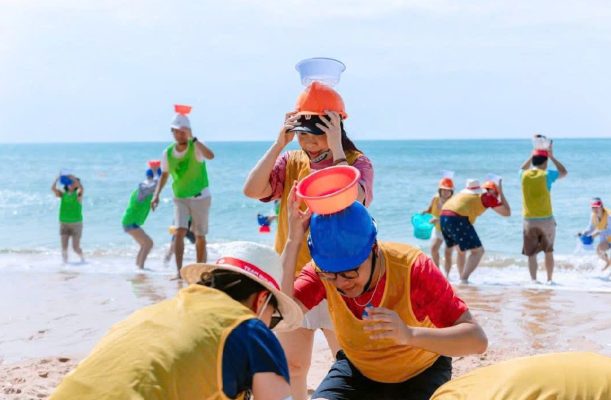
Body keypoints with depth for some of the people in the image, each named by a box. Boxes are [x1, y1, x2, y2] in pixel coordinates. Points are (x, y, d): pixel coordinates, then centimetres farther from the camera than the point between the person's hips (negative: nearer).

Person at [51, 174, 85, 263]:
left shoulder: (78, 194, -2)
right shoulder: (63, 194, 6)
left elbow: (82, 188, -25)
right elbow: (53, 188, -9)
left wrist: (73, 178, -30)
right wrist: (57, 179, -20)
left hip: (76, 223, -3)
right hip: (64, 223, 3)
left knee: (76, 248, -2)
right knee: (64, 247, -4)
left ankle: (82, 259, 25)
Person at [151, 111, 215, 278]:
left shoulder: (195, 147, -15)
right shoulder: (168, 153, -3)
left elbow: (210, 155, -38)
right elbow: (164, 174, 12)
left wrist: (193, 139, -41)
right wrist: (156, 194, 2)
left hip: (200, 197, -2)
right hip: (180, 198, 2)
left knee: (200, 236, 7)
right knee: (180, 232, -16)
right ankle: (179, 271, -17)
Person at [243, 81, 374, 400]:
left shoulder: (356, 162, -5)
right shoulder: (290, 162, 6)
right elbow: (252, 190, -9)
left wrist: (336, 149, -20)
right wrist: (279, 143, -11)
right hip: (292, 275, 4)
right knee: (292, 366, 13)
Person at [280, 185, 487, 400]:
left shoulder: (412, 267, -31)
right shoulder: (321, 270, -22)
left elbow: (477, 339, -35)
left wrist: (410, 334, -51)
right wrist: (293, 241, -44)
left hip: (421, 372, -2)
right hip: (359, 371, 3)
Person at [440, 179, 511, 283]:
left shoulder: (469, 191, 27)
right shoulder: (487, 196, 7)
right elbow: (507, 212, 11)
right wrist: (501, 193, 19)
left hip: (444, 217, 8)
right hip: (458, 219, -8)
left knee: (461, 250, 25)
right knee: (478, 251, -1)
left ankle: (462, 279, 26)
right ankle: (464, 279, -12)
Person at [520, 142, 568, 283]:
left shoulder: (524, 175, 1)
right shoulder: (547, 175, -7)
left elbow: (523, 168, 28)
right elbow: (564, 172, 13)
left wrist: (533, 154, 26)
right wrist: (551, 156, 14)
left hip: (529, 220, 1)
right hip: (546, 219, -1)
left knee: (531, 253, 5)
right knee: (549, 252, 13)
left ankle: (533, 279, -3)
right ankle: (549, 279, 14)